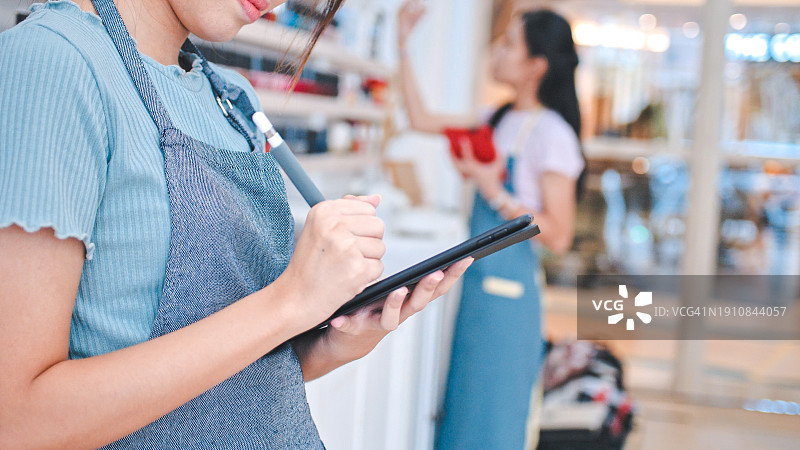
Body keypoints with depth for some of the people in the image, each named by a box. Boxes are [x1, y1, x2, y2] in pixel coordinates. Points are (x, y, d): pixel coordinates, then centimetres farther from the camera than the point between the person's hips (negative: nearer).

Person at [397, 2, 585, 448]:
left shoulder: (552, 134, -14)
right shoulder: (501, 121, 10)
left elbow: (559, 236, -16)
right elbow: (423, 120, 15)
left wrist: (494, 191, -21)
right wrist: (404, 45, 13)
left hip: (506, 292, -8)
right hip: (478, 282, 8)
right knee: (462, 414, 15)